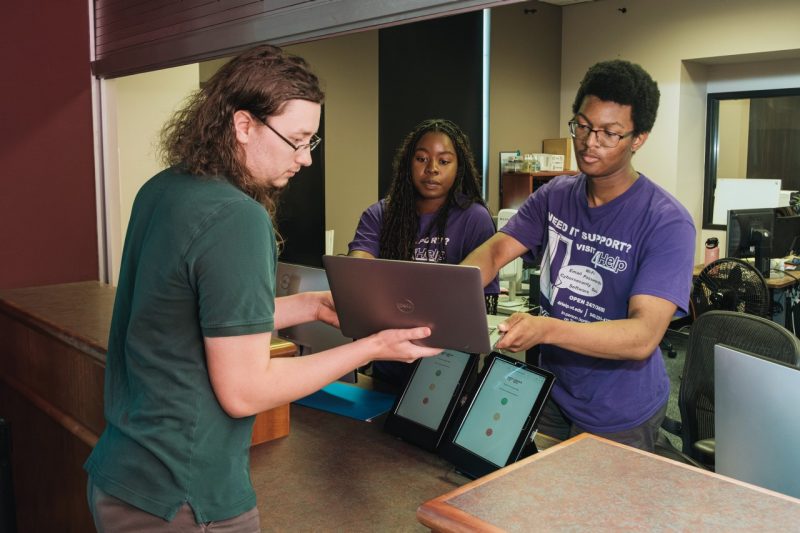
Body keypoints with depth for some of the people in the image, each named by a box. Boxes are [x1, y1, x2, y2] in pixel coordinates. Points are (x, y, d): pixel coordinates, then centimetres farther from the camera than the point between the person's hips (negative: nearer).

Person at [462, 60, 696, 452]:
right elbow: (496, 250, -7)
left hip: (619, 417, -5)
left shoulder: (666, 222, -22)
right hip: (552, 394, 5)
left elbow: (643, 336, -30)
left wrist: (546, 329, -45)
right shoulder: (554, 195, -3)